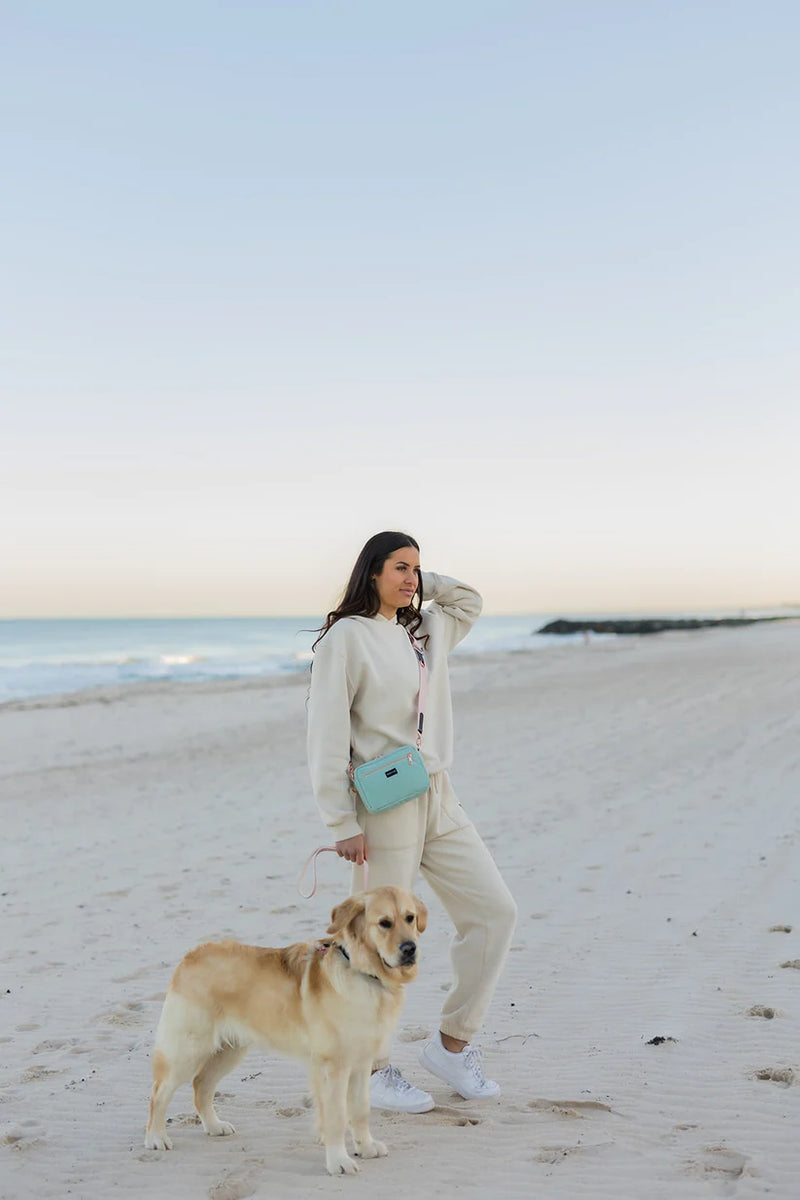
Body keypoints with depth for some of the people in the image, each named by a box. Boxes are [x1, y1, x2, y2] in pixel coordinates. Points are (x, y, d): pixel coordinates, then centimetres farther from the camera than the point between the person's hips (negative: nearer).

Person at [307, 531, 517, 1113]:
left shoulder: (426, 630, 13)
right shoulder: (346, 637, -8)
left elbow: (469, 600, 32)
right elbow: (327, 737, -11)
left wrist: (422, 582, 16)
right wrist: (343, 824, -14)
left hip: (439, 801, 7)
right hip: (383, 806, -7)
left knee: (496, 911, 4)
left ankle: (452, 1042, 17)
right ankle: (371, 1070, 18)